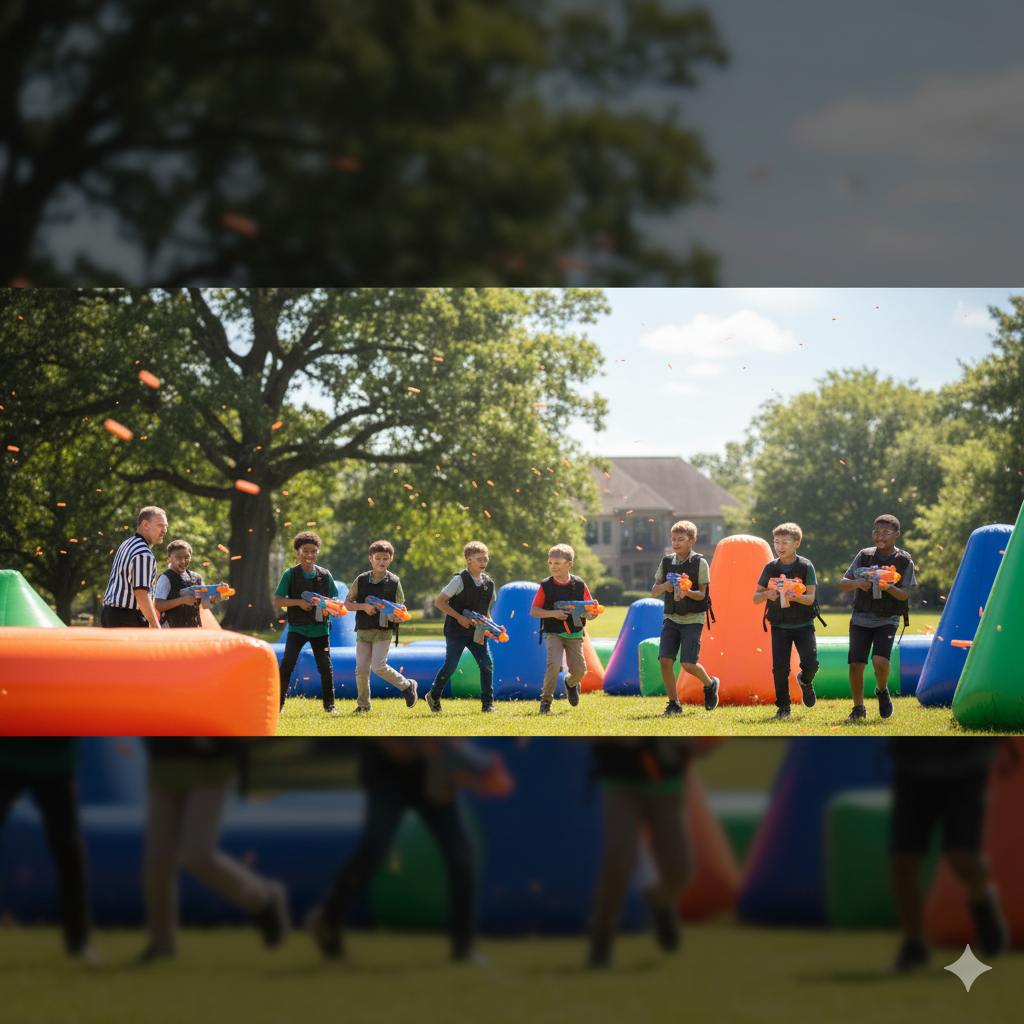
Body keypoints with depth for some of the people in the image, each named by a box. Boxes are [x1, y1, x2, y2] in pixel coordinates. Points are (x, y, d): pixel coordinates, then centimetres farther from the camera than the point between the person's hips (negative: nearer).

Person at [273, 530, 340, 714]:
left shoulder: (325, 575, 4)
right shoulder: (290, 574, -3)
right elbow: (277, 601, -7)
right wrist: (299, 602, -20)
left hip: (320, 628, 2)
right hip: (297, 627, -2)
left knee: (325, 665, 2)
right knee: (287, 663, -14)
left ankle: (329, 704, 17)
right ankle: (278, 703, -5)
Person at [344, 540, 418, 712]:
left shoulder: (394, 582, 0)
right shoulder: (361, 580, 2)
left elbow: (401, 607, 6)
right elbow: (347, 603, 6)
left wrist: (395, 615, -17)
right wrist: (363, 606, -12)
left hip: (384, 631, -2)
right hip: (364, 630, 2)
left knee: (378, 666, -15)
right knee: (361, 669, -1)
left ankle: (407, 686, 7)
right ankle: (363, 704, 17)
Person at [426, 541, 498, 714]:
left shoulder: (488, 583, 7)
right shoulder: (460, 580, -12)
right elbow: (439, 601, -13)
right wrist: (459, 617, -17)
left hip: (476, 632, 5)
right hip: (456, 632, -5)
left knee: (487, 663, -10)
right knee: (450, 666, 2)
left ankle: (487, 704, -4)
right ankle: (434, 697, 27)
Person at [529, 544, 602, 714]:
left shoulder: (579, 585, 1)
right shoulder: (546, 585, -2)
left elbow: (590, 612, 5)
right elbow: (533, 611, -1)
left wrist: (591, 613, -20)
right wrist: (553, 613, -16)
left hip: (575, 634, 2)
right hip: (554, 633, -2)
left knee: (579, 670, -2)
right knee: (554, 664, -23)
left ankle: (571, 683, 36)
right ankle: (546, 699, -7)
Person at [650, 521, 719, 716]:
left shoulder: (699, 563, -6)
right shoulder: (666, 561, 6)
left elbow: (702, 594, -7)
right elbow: (653, 592, 7)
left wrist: (687, 592, -27)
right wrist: (664, 586, -15)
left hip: (693, 619, -4)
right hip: (671, 617, 4)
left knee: (688, 664, -12)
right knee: (665, 661, -9)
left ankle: (710, 684, 20)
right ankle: (674, 704, 4)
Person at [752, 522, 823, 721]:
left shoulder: (806, 567, -5)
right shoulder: (770, 568, 1)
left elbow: (810, 598, -10)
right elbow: (755, 598, 3)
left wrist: (794, 597, -31)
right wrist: (767, 594, -20)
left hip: (803, 624, -1)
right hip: (779, 626, 1)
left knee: (810, 663, -14)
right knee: (780, 667, -12)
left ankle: (805, 681, 23)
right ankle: (783, 708, 5)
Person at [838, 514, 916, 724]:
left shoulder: (904, 561, -2)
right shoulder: (864, 555, 2)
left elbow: (905, 595, -5)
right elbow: (843, 583, 0)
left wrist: (889, 588, -27)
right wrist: (857, 583, -23)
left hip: (887, 620, -2)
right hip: (861, 618, 2)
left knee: (880, 661, -22)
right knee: (856, 665, -6)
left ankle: (882, 691, 10)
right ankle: (858, 709, 14)